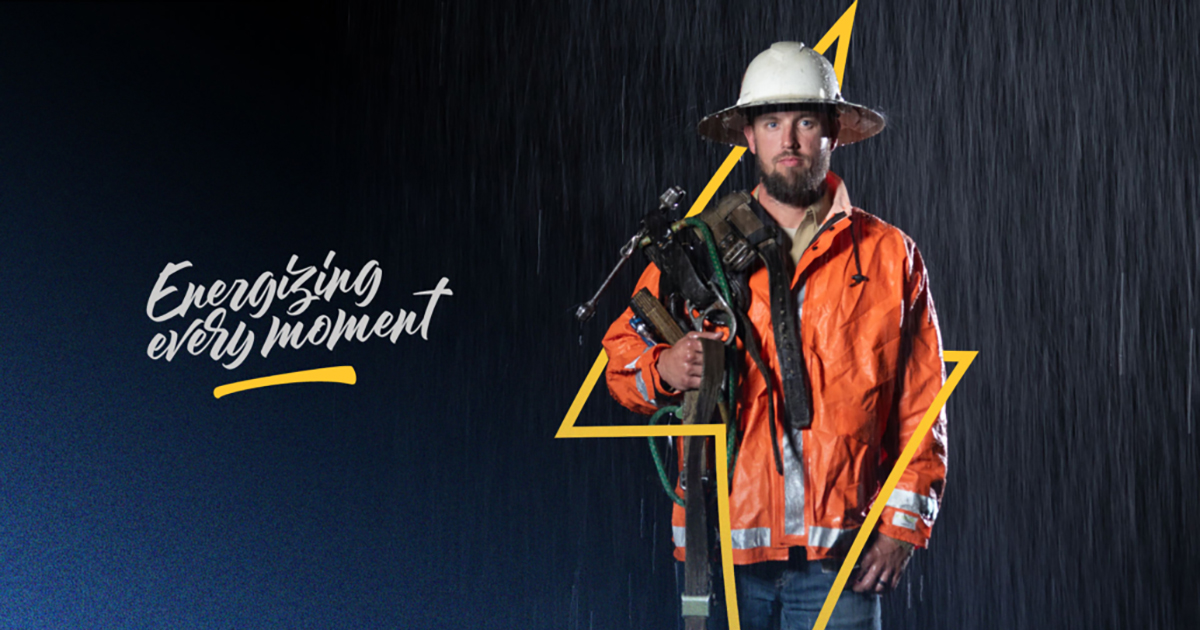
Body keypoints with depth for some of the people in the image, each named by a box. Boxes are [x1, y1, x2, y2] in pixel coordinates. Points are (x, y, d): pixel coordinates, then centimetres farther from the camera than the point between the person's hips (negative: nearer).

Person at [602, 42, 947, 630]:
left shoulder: (889, 256, 9)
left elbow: (920, 409, 7)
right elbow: (622, 351, 12)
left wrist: (902, 525, -1)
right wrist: (664, 368, -10)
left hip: (838, 554, 0)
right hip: (723, 544, 1)